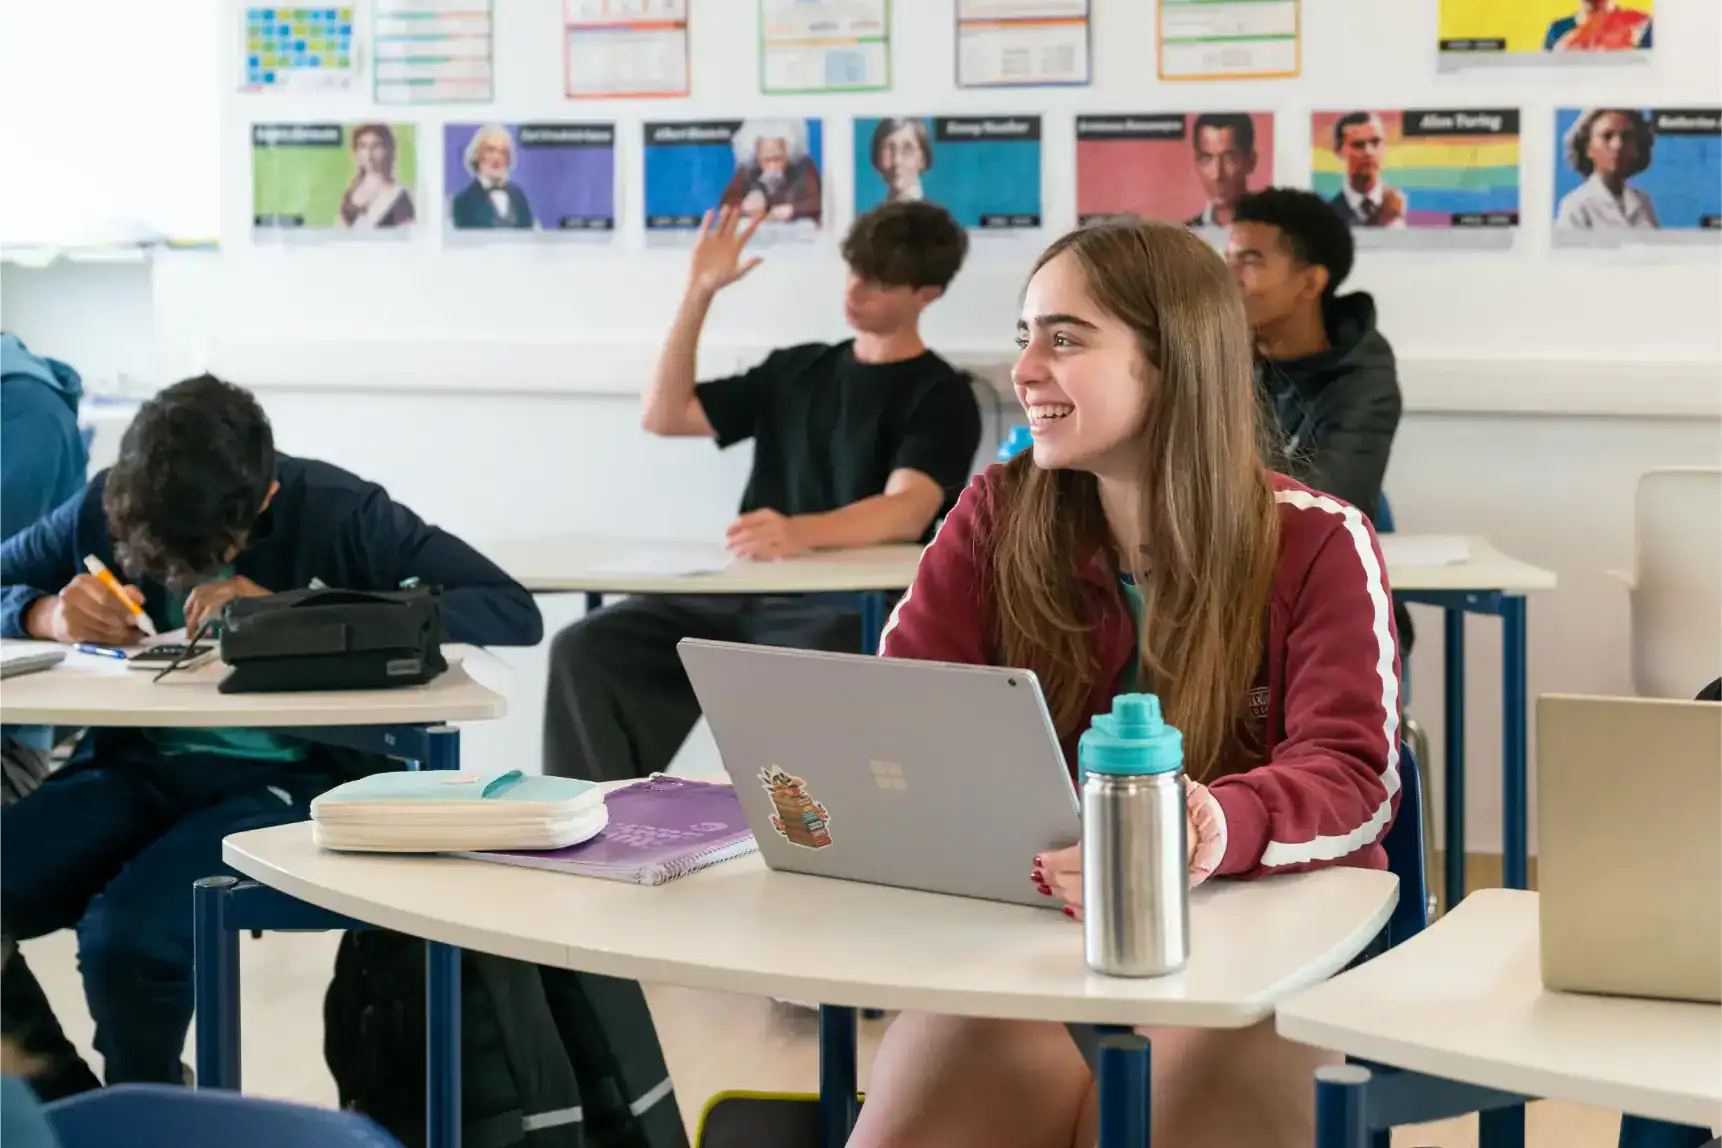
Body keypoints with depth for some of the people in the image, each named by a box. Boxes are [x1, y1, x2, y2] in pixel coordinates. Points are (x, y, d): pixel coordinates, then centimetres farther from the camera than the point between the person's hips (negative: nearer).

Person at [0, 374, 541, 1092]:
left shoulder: (338, 515, -11)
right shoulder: (104, 508, 1)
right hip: (138, 770, 5)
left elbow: (514, 612, -19)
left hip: (290, 779, -4)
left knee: (128, 933, -30)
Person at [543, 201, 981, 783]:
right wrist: (699, 293, 10)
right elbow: (664, 415, 19)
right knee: (585, 648, -18)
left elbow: (906, 513, -19)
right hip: (747, 593, 6)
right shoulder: (797, 369, 20)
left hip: (848, 607, -6)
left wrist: (801, 533, -39)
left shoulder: (941, 397, 1)